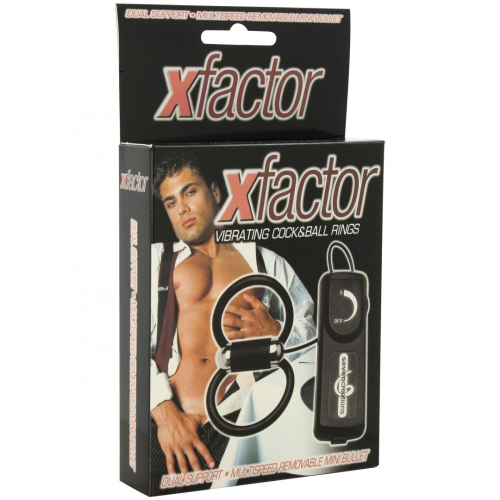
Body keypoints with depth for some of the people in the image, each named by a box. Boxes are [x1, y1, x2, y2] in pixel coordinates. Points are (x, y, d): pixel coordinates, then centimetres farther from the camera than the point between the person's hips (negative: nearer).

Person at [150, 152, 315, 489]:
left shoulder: (265, 261, 25)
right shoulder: (155, 259, 22)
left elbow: (316, 332, 24)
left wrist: (274, 333, 1)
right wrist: (164, 411, -10)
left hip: (240, 422, 1)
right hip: (165, 423, -1)